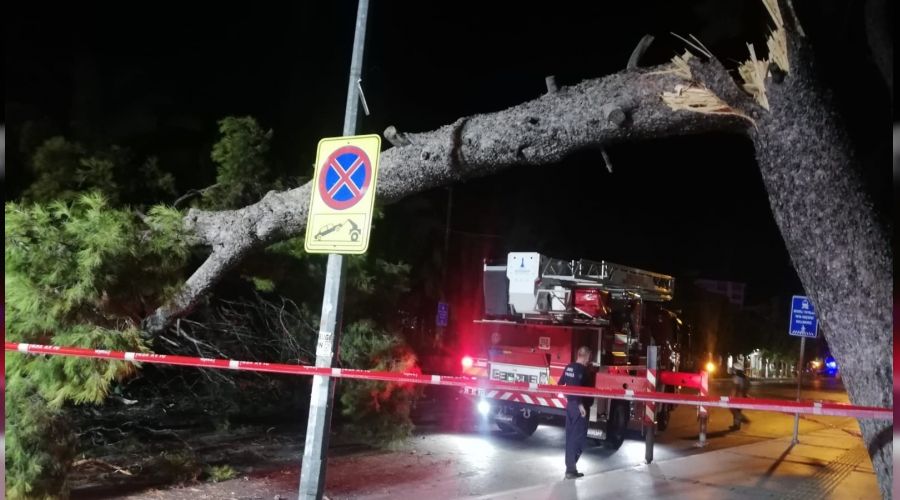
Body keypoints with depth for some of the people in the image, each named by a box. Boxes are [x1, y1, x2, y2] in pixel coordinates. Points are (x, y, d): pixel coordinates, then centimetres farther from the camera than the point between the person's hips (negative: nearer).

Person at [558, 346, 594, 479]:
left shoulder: (569, 367, 9)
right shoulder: (583, 370, -17)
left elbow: (560, 384, 18)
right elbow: (578, 388, -27)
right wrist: (581, 405, -27)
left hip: (570, 404, 9)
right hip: (579, 406, -9)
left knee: (570, 435, 14)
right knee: (579, 437, -5)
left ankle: (570, 465, 20)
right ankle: (570, 469, -8)